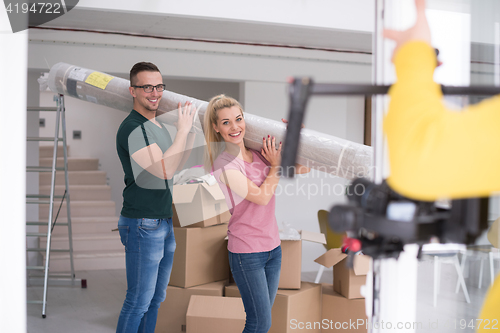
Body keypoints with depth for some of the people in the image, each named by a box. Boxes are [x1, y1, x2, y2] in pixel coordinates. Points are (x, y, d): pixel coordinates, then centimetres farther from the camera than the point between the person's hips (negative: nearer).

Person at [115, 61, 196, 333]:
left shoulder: (159, 125, 13)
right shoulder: (132, 128, -17)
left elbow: (177, 163, 21)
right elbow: (165, 170, -24)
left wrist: (192, 129, 10)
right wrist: (183, 130, -18)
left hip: (164, 222, 9)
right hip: (143, 226, -9)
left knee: (156, 298, 16)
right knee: (139, 300, -2)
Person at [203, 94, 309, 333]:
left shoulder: (259, 152, 4)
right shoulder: (224, 163, -14)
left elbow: (303, 169, 12)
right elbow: (261, 196, -17)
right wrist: (276, 165, -6)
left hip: (273, 246, 6)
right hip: (246, 252, -6)